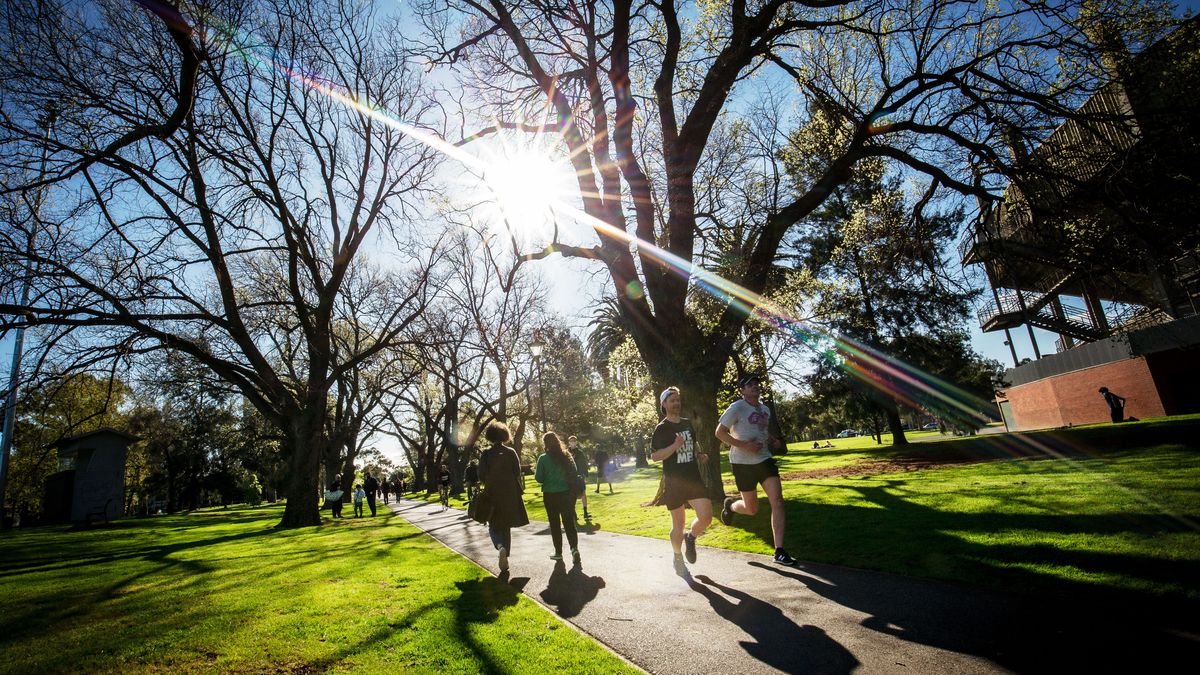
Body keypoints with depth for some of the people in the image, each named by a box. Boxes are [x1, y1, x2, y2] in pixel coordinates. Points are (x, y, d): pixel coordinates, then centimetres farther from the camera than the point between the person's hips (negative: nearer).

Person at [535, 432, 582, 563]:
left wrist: (535, 472, 12)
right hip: (566, 493, 2)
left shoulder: (543, 458, -11)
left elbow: (539, 478, -8)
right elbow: (574, 473, 2)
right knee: (569, 522, 8)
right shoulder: (566, 456, -2)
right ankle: (574, 548, -9)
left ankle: (558, 552, 17)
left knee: (555, 523, 11)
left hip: (550, 495, -2)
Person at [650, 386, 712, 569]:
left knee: (706, 517, -8)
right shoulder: (661, 428, -8)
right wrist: (675, 446, -25)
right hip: (674, 482, -4)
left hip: (694, 478, 5)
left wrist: (700, 454, 6)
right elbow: (654, 456, -13)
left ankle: (690, 538, 23)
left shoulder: (688, 423, 10)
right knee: (678, 525, 4)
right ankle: (678, 557, 30)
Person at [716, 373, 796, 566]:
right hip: (743, 463, -5)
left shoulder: (765, 410, 11)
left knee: (777, 501, -10)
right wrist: (743, 445, -21)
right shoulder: (737, 408, -11)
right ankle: (730, 505, 41)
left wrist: (773, 441, 6)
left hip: (764, 459, 5)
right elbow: (719, 432, -12)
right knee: (752, 509, 5)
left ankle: (779, 552, -4)